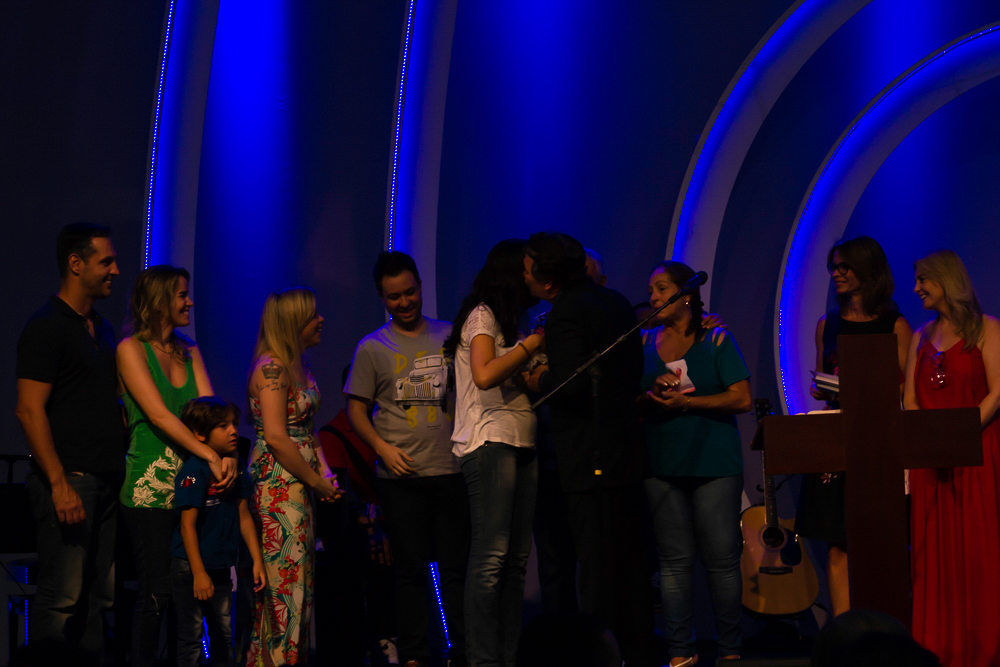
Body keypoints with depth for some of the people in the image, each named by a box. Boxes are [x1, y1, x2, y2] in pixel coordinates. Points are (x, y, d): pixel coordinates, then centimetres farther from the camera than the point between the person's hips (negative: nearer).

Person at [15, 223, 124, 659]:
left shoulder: (102, 329, 18)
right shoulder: (46, 326, -8)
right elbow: (30, 410, -14)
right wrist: (60, 484, -20)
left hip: (105, 480, 8)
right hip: (69, 479, -8)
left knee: (98, 595, 10)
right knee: (63, 596, -9)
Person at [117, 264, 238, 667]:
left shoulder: (189, 350, 14)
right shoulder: (131, 349, -5)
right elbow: (159, 414, -15)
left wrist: (226, 453, -16)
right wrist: (211, 455, -23)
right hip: (150, 487, -6)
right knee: (158, 592, -7)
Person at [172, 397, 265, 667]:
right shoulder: (194, 470, -18)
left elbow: (244, 515, 9)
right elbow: (188, 525, -19)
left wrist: (257, 560, 5)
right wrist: (199, 573, -20)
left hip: (221, 566, 7)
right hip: (190, 567, -7)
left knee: (224, 634, 14)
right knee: (191, 637, -1)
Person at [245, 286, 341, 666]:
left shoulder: (299, 365, 15)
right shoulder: (272, 367, -14)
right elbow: (276, 437, -20)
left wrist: (324, 472, 7)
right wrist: (315, 481, -12)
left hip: (299, 487, 10)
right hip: (278, 487, -10)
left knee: (300, 582, 10)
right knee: (286, 582, -8)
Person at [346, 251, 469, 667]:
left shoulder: (449, 336, 8)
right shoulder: (372, 348, 6)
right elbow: (356, 409, 7)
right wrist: (383, 447, -9)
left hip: (452, 471, 1)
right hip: (401, 476, -1)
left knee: (456, 567, 2)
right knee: (411, 570, 3)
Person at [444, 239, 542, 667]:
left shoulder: (508, 322, 24)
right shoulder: (482, 316, -2)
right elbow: (485, 376, -18)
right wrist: (530, 345, -9)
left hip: (519, 446, 9)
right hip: (489, 443, -9)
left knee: (516, 558, 4)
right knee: (491, 555, -12)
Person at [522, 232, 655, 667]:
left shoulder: (566, 314, -15)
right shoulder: (615, 302, 13)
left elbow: (570, 383, -26)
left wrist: (539, 382, -6)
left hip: (590, 460, -9)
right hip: (627, 450, 9)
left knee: (597, 569, -6)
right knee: (629, 562, 14)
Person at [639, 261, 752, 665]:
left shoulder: (716, 340, 1)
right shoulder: (644, 343, 11)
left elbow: (742, 399, -6)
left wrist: (686, 402, -13)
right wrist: (652, 395, -8)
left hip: (714, 464, -3)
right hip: (662, 465, 3)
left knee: (721, 559, -3)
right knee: (673, 560, 3)